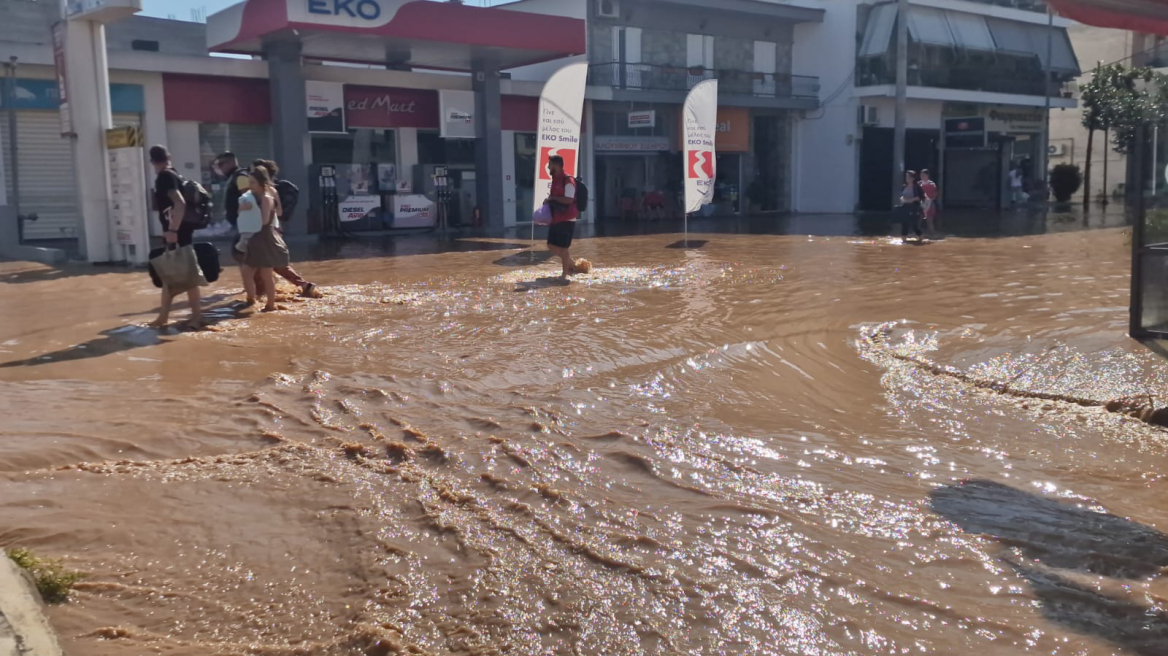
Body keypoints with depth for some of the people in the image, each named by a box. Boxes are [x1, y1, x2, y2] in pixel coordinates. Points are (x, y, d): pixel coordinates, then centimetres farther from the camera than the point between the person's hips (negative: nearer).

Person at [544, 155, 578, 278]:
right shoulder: (555, 180, 13)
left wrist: (553, 198, -17)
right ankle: (571, 265, 26)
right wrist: (549, 201, 4)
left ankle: (565, 274, 9)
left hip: (567, 220, -9)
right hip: (556, 219, 9)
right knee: (552, 246, 12)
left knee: (562, 248, -4)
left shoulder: (568, 180, -16)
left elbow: (568, 200, -25)